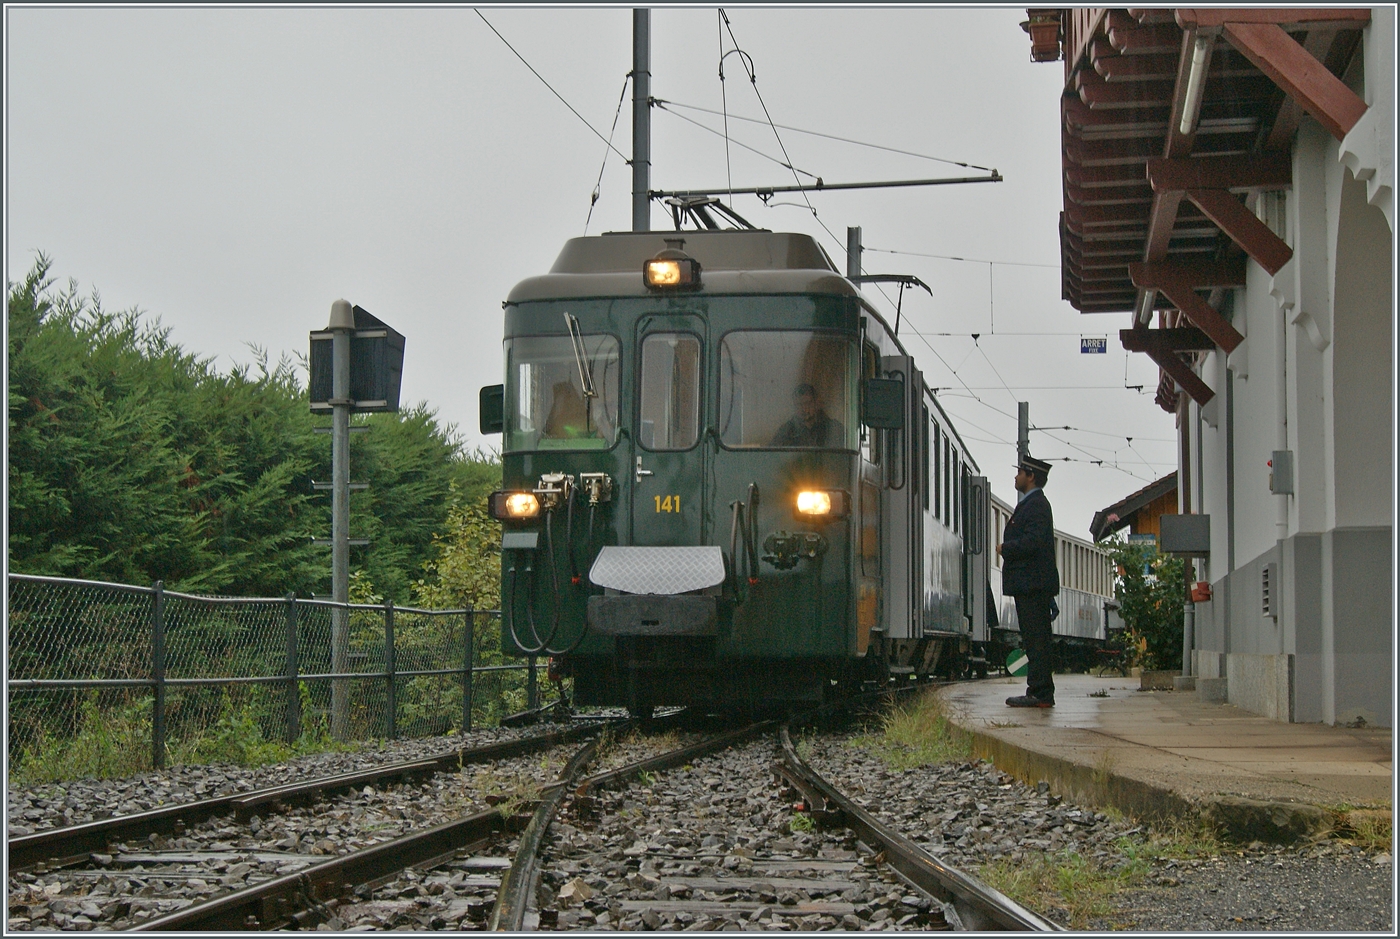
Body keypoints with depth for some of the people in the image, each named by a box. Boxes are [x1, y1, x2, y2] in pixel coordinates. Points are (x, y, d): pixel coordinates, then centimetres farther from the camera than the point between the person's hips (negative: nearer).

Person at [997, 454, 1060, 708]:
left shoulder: (1036, 505, -13)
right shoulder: (1029, 503, 21)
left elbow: (1032, 541, -24)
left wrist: (1005, 548, -11)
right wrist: (1008, 549, 12)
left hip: (1033, 584, -11)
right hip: (1029, 584, 11)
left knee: (1036, 639, -10)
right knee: (1034, 640, 11)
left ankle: (1040, 694, -10)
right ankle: (1039, 693, 13)